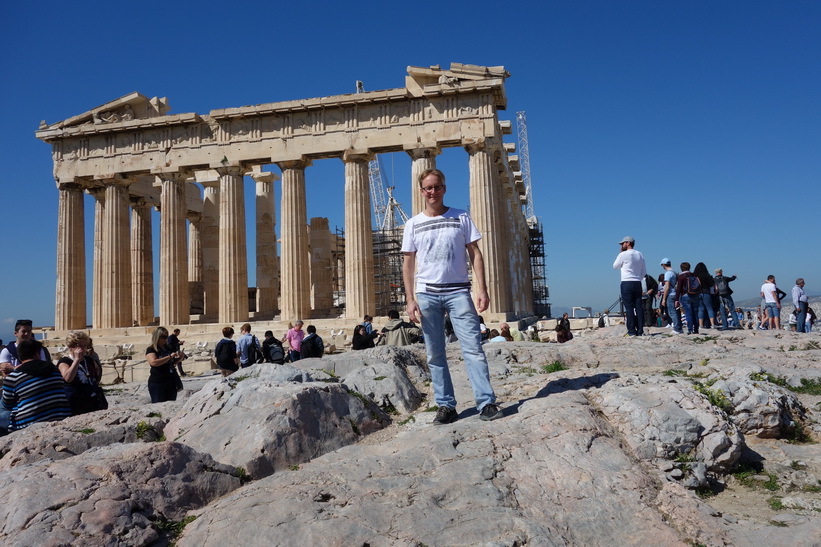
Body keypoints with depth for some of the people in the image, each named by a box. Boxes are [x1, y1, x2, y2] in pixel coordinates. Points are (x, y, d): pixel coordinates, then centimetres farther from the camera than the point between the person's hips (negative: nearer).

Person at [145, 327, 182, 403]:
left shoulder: (168, 349, 12)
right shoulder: (151, 350, -5)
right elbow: (153, 362, -24)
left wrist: (178, 358, 6)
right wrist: (170, 356, -21)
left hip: (171, 382, 6)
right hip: (157, 383, -6)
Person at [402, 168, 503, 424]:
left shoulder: (461, 217, 8)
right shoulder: (413, 224, 10)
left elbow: (475, 254, 5)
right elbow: (408, 264, 9)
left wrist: (482, 289, -6)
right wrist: (410, 299, -1)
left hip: (458, 291, -1)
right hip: (426, 293, 2)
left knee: (473, 347, -9)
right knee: (434, 354, 2)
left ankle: (487, 403, -6)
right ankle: (446, 406, 9)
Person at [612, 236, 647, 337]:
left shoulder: (623, 255, -7)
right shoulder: (640, 255, 13)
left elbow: (615, 266, 7)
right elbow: (644, 272, 15)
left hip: (627, 283, -6)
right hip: (638, 283, 6)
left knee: (629, 307, -5)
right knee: (638, 307, 5)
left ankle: (632, 331, -7)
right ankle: (640, 330, 5)